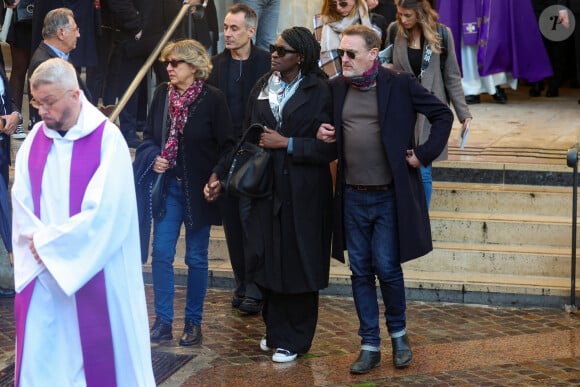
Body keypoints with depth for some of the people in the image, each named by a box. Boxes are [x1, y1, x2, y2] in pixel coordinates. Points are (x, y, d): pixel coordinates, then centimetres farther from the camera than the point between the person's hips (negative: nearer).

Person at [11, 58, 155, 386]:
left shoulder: (107, 139, -12)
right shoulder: (35, 140, 5)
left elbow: (103, 212, -17)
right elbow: (21, 203, 4)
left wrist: (48, 243, -12)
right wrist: (38, 242, -14)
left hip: (94, 273, -5)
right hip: (42, 272, 5)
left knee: (99, 356, 5)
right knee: (40, 360, 6)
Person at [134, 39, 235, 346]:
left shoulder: (213, 99, -11)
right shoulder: (162, 94, 2)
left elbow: (227, 146, -8)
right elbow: (148, 137, 10)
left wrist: (217, 175, -21)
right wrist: (153, 158, -9)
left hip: (198, 190, -3)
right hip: (167, 185, 4)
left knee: (196, 258, 7)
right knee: (161, 254, 1)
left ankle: (193, 322, 18)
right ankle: (163, 321, 10)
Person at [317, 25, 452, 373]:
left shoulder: (400, 84, -7)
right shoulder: (336, 89, 5)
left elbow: (443, 115, 0)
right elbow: (329, 129, 20)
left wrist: (424, 155, -6)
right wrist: (323, 133, -2)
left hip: (390, 196, -4)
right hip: (352, 196, 4)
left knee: (387, 268, -4)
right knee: (361, 273, 7)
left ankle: (399, 334, 20)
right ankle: (369, 346, 16)